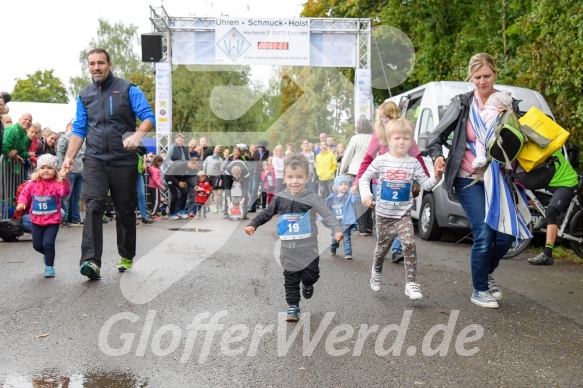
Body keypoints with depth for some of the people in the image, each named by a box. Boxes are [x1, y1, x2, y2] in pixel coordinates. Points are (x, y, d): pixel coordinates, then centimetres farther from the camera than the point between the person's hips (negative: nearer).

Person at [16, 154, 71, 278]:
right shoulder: (33, 184, -1)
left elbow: (65, 192, -33)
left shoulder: (57, 184, -13)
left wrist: (64, 179, -51)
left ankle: (49, 266, 4)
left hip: (53, 221, -4)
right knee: (37, 245, 14)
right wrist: (21, 202, -12)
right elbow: (24, 193, 10)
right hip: (36, 220, 4)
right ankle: (47, 254, 46)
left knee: (48, 243, -14)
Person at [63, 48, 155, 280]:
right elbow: (79, 130, 14)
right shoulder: (84, 95, 13)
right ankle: (91, 261, -23)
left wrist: (138, 135, -27)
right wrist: (69, 156, 2)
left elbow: (148, 117, -7)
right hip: (94, 159, 2)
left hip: (124, 160, -1)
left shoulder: (128, 90, 1)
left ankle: (126, 257, 24)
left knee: (125, 210, 7)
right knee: (93, 205, -17)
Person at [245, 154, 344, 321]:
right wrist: (253, 224, 4)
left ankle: (307, 285, 39)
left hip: (308, 249, -3)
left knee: (310, 275, 5)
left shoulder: (312, 198, -12)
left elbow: (327, 215, -19)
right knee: (291, 281, 8)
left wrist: (337, 230, -34)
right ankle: (293, 306, 21)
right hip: (288, 250, 3)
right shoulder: (280, 198, 0)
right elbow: (267, 213, 12)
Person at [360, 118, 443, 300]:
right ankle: (376, 271, 45)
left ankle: (410, 283, -10)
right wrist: (366, 194, -15)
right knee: (382, 247, 13)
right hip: (384, 214, 0)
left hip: (404, 214, 0)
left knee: (409, 244, -18)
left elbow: (425, 184, -2)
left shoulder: (414, 163, -1)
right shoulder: (380, 161, -4)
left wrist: (436, 178, -21)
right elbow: (365, 178, 1)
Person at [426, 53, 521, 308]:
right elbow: (437, 135, 1)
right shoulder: (462, 104, -2)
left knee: (506, 235, 0)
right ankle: (479, 291, 10)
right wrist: (437, 155, -17)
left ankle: (487, 273, 32)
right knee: (484, 235, -9)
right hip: (469, 181, -3)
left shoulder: (509, 104, 5)